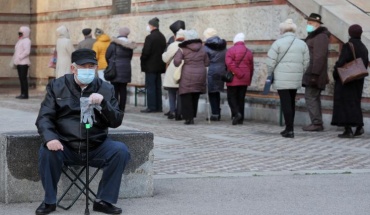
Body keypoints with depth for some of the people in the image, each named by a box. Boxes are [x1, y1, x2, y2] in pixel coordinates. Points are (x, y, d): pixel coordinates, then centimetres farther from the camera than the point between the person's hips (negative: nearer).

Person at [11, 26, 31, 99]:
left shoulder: (26, 41, -8)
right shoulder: (20, 41, 22)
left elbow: (27, 51, -20)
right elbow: (16, 52, 25)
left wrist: (19, 57, -19)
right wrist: (14, 60, 17)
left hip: (24, 63, -9)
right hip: (19, 63, 9)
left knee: (24, 78, -10)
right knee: (21, 79, 9)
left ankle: (25, 94, -10)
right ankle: (22, 93, 12)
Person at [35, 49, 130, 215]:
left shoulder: (106, 89, 6)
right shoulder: (57, 86, 4)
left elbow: (116, 122, -1)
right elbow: (44, 117, -2)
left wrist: (103, 102, -20)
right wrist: (49, 138, -24)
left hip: (96, 149, 1)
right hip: (66, 147, -1)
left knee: (121, 150, -24)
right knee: (46, 151, -30)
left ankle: (103, 200, -10)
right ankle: (49, 201, -9)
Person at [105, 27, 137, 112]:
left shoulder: (114, 43, -10)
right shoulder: (130, 44, 1)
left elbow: (107, 56, -5)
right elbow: (130, 57, 6)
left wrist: (110, 64, 12)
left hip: (115, 69, -3)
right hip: (126, 69, 4)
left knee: (115, 89, 1)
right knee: (123, 89, 8)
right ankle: (122, 108, 8)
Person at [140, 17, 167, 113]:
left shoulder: (150, 37, -16)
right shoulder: (162, 37, 9)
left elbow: (146, 52, -18)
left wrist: (142, 61, -3)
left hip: (150, 66, -8)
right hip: (159, 65, 8)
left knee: (150, 87, -4)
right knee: (158, 87, 11)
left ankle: (151, 107, -5)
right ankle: (158, 107, 14)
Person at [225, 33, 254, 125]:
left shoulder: (231, 50, -6)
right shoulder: (249, 52, 8)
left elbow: (229, 63, -19)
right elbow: (251, 67, 10)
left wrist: (238, 73, -16)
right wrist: (249, 79, 16)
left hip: (233, 79, -4)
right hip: (245, 80, 4)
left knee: (231, 97, 3)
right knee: (241, 98, 10)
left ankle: (236, 113, -19)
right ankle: (240, 118, 9)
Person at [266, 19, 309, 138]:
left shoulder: (278, 43, -6)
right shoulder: (302, 44, 8)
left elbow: (271, 62, -8)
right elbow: (306, 62, 8)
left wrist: (270, 74, 7)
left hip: (282, 79, -5)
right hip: (296, 79, 5)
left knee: (285, 103, -4)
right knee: (291, 102, 16)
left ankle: (289, 129, -8)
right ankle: (289, 128, 21)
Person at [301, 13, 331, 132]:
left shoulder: (321, 37, -13)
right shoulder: (313, 36, 20)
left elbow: (320, 57, -21)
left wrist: (314, 74, -25)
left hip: (314, 74, -11)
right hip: (312, 74, 11)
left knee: (310, 97, -11)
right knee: (314, 98, 12)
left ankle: (316, 123, -11)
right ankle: (317, 123, 15)